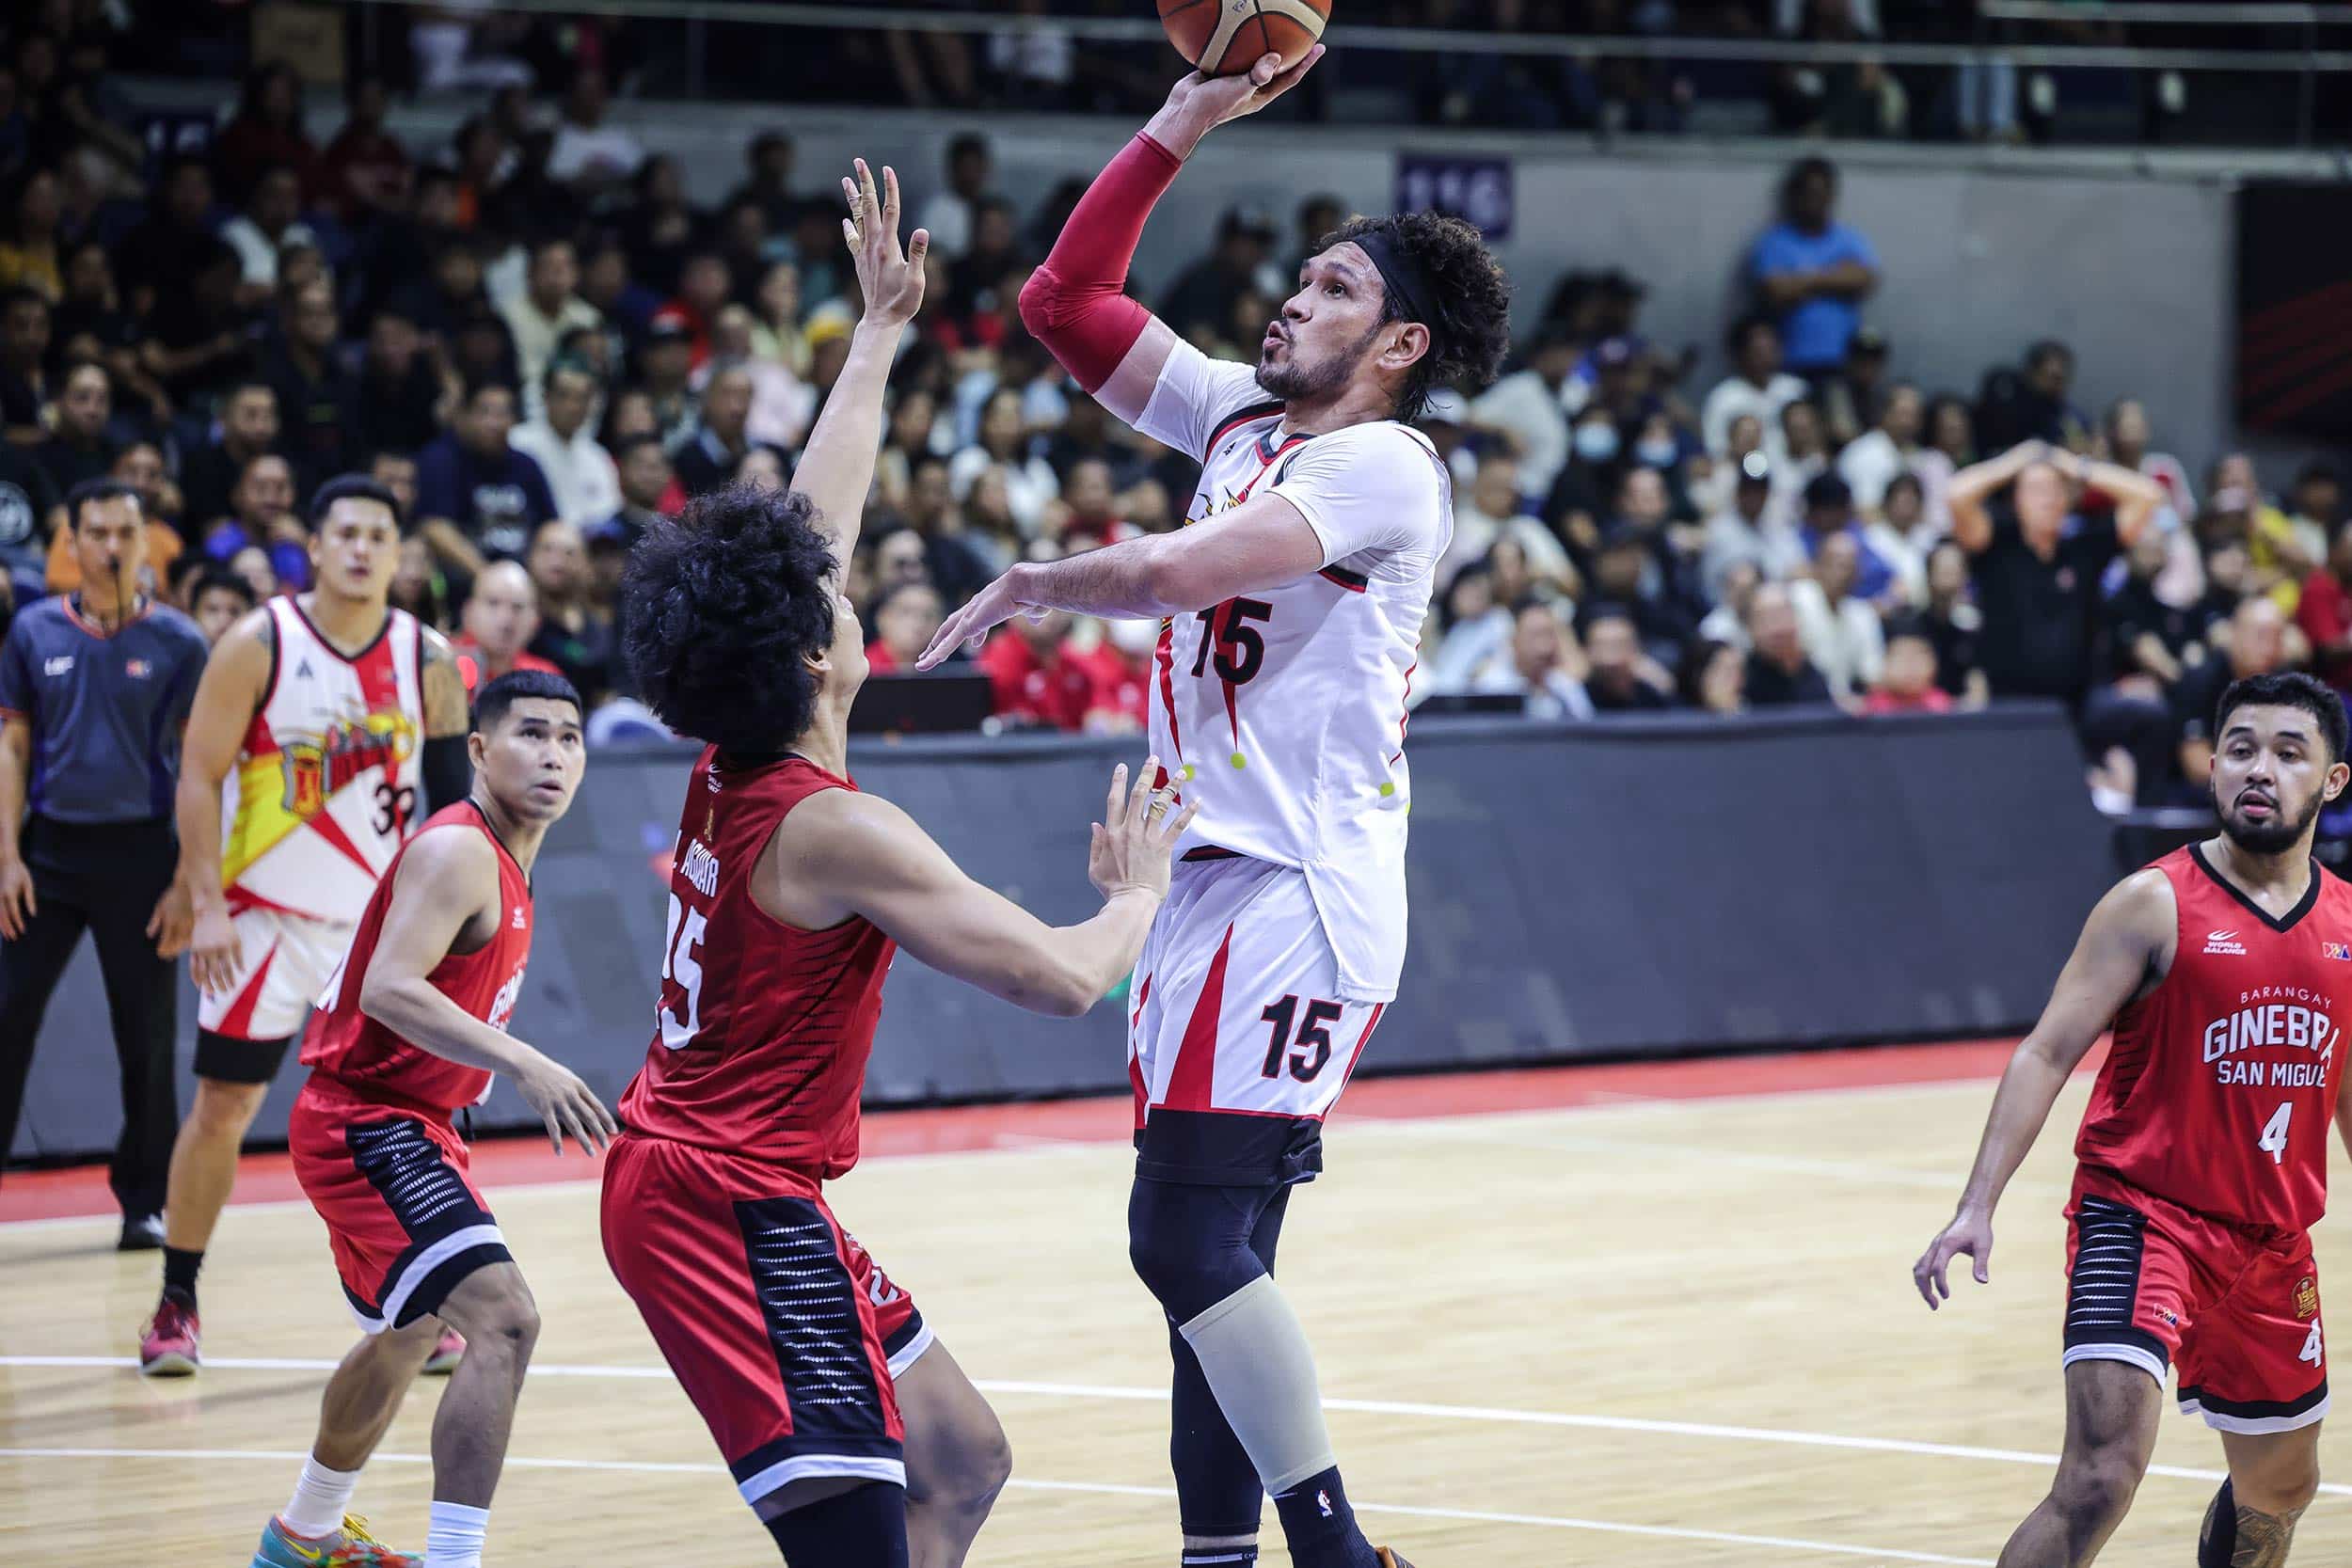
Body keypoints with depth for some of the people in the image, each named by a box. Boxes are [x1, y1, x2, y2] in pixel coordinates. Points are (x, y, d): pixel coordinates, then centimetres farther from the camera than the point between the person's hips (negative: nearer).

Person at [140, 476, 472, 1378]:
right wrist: (207, 905, -14)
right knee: (222, 1106, 1)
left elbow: (456, 794, 6)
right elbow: (199, 775, -8)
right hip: (268, 914, -2)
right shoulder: (259, 646, -8)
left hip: (386, 917, 2)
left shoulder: (428, 661, -1)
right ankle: (176, 1305, 12)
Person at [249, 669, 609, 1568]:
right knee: (502, 1319, -26)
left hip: (405, 1123, 11)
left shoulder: (501, 858, 11)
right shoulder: (457, 852, -19)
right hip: (366, 1126, -11)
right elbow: (390, 989, -33)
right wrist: (524, 1065, -39)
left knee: (408, 1335, 30)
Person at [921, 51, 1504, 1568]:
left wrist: (1032, 587, -8)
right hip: (1217, 877, 9)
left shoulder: (1387, 466, -10)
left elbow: (1184, 570, -24)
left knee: (1191, 1233, -17)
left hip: (1302, 888, -9)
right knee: (1207, 1245, 9)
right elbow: (1067, 303, 17)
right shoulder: (1246, 418, 15)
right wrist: (1188, 118, 11)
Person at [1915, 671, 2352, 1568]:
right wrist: (1978, 1207, -23)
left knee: (2280, 1491, 21)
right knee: (2101, 1479, -23)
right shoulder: (2156, 905, -10)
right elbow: (2047, 1054, -13)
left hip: (2272, 1248, 6)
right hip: (2142, 1216, -6)